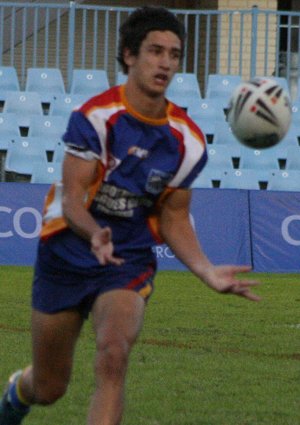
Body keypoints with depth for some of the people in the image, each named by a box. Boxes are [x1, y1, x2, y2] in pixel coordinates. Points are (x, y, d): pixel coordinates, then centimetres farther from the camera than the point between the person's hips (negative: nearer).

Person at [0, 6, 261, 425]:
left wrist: (208, 272, -10)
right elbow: (73, 199, -20)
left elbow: (174, 218, 5)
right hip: (66, 256, -1)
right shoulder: (94, 116, -16)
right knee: (49, 388, 11)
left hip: (129, 263, 1)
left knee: (113, 356, -28)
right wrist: (96, 235, -41)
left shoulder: (187, 140, -4)